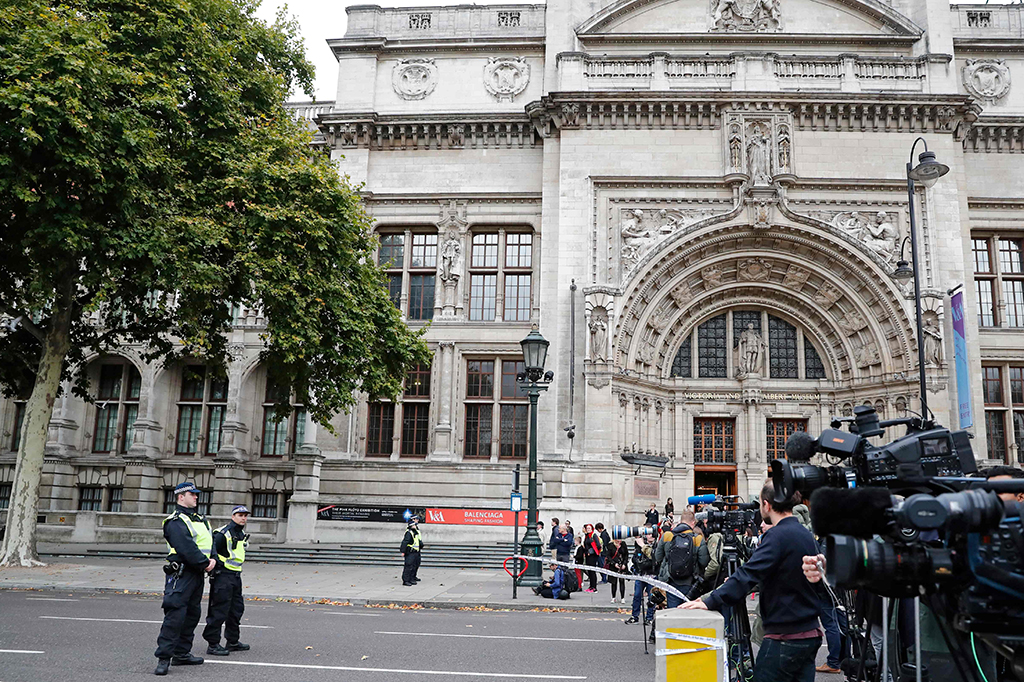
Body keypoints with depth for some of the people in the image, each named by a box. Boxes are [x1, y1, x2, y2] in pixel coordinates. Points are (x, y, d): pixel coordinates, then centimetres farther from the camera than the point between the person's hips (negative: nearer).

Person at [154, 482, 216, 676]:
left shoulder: (201, 519, 19)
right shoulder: (176, 522, -11)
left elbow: (211, 541, 14)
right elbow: (187, 549, -20)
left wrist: (213, 560, -3)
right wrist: (205, 563, -16)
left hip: (198, 573, 9)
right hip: (182, 574, -9)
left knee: (193, 614, 14)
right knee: (175, 615, -12)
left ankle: (182, 653, 24)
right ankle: (163, 658, -7)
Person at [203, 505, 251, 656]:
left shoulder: (242, 534, 15)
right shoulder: (223, 533, -13)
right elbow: (211, 549, -21)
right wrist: (218, 563, -29)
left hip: (236, 575, 9)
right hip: (223, 575, -9)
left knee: (237, 608, 14)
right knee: (219, 610, -7)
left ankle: (233, 641, 25)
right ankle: (213, 644, 0)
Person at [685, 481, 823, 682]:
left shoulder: (778, 536, -16)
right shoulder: (807, 535, 10)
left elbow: (749, 574, -25)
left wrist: (710, 602, -25)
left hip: (785, 639, -8)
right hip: (811, 635, 8)